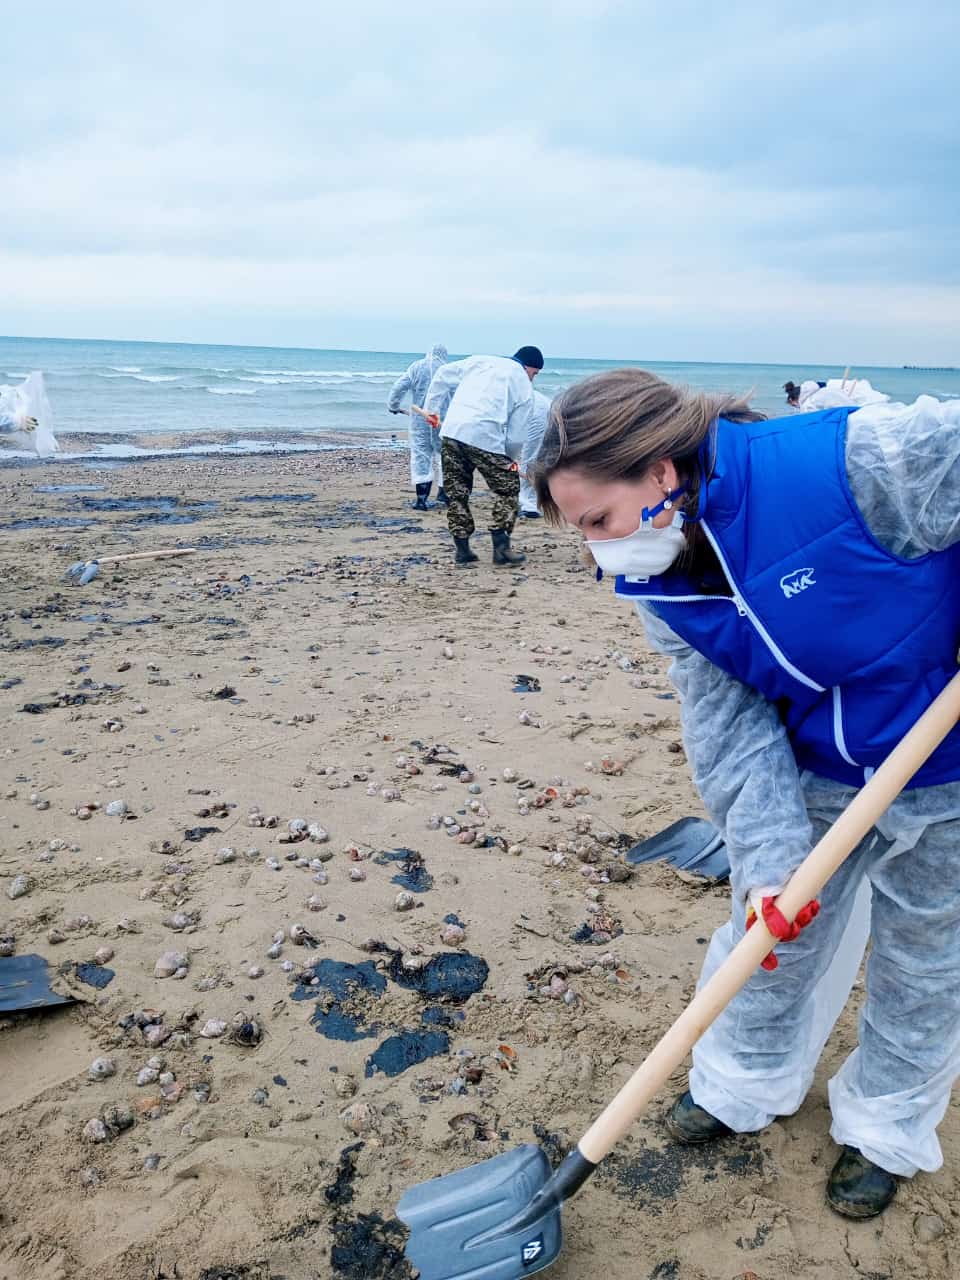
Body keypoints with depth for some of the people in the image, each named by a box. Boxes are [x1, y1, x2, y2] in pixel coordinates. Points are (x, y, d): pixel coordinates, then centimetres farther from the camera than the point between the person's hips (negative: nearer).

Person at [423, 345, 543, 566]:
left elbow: (443, 375, 14)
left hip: (451, 431, 5)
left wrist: (432, 407, 22)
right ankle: (500, 547, 5)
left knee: (457, 491, 13)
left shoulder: (480, 360, 19)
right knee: (507, 488, 11)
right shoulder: (525, 388, 8)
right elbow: (516, 434, 6)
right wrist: (513, 459, 23)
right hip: (485, 438, -4)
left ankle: (462, 550, 17)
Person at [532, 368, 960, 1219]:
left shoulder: (852, 462, -35)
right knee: (773, 934, 17)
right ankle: (747, 1084, 46)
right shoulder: (664, 588, -14)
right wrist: (771, 859, -22)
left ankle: (886, 1131, 43)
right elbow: (732, 726, -14)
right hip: (818, 777, 4)